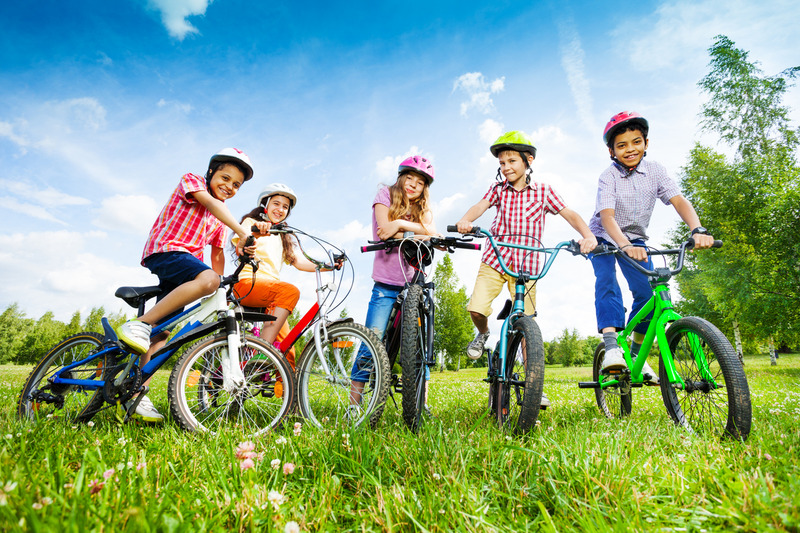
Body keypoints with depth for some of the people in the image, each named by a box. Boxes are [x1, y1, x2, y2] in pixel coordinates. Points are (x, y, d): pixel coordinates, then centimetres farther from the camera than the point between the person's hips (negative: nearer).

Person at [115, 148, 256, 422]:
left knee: (163, 331, 0)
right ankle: (139, 324, -29)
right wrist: (241, 231, -30)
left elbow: (217, 252, 20)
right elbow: (210, 203, -16)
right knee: (207, 279, -36)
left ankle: (136, 393, 3)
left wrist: (219, 294, 10)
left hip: (188, 261, 7)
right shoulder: (191, 180, 4)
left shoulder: (219, 218, 23)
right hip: (164, 251, -7)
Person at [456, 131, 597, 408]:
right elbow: (480, 206, -10)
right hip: (495, 259, 1)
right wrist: (465, 220, -33)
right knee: (476, 308, -17)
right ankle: (483, 334, 21)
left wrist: (587, 235, -21)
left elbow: (569, 214, -2)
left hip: (527, 264, -1)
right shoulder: (498, 188, 7)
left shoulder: (543, 191, 5)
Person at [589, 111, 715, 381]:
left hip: (635, 239, 3)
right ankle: (611, 346, -37)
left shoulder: (654, 170, -9)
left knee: (648, 292, -11)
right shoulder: (608, 176, -19)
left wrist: (698, 230, -38)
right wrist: (624, 245, -52)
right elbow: (607, 215, -34)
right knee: (606, 278, -31)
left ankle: (636, 353, 6)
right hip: (604, 237, -3)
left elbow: (679, 200, -19)